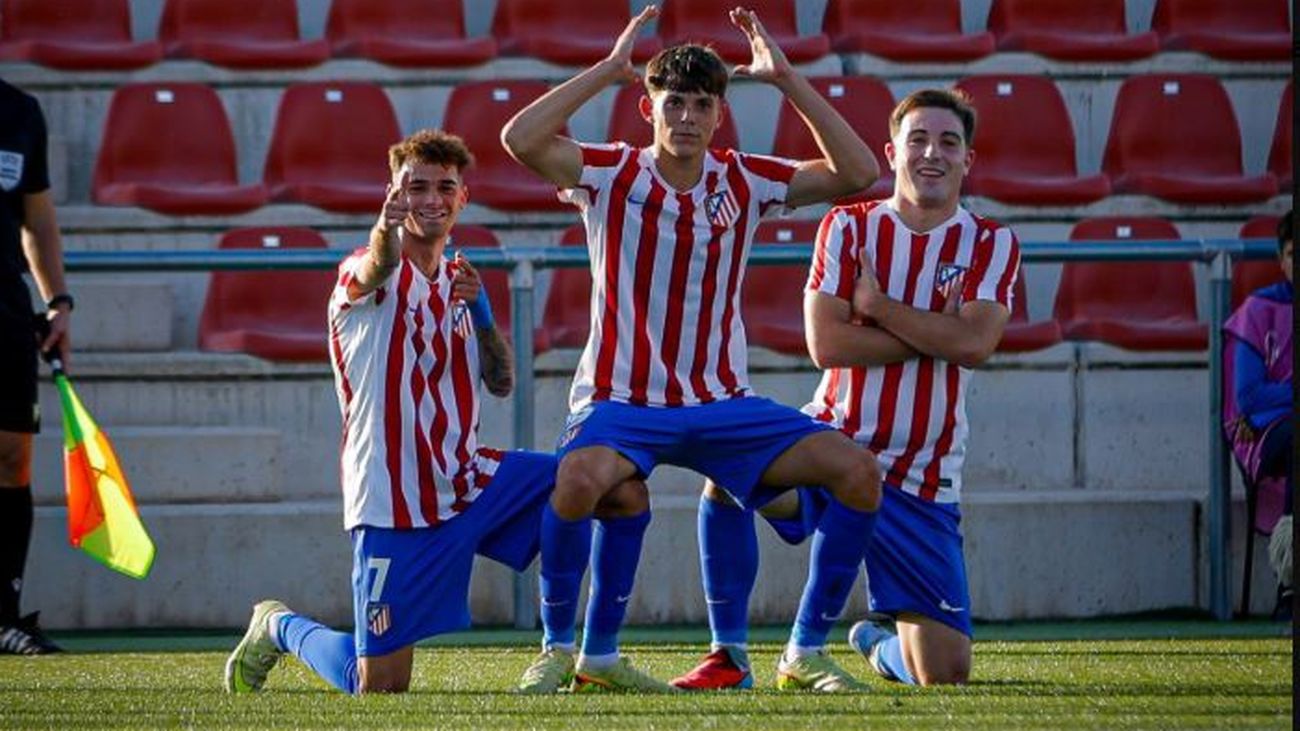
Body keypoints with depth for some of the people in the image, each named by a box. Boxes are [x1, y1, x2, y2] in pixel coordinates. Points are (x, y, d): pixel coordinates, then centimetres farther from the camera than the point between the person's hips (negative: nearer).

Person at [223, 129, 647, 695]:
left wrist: (480, 310, -12)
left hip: (466, 479, 6)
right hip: (393, 504, -6)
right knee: (379, 687, -7)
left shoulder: (458, 282, 13)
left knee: (624, 493, -8)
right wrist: (387, 228, -60)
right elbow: (374, 270, -36)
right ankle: (278, 627, 25)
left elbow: (501, 383, 6)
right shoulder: (364, 274, -9)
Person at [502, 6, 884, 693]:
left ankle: (806, 653, -1)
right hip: (622, 404, -4)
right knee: (580, 477, -38)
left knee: (857, 470, -13)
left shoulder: (743, 181, 4)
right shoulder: (612, 174, -5)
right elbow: (520, 139, -22)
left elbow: (856, 172, -4)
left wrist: (786, 80, -9)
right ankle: (562, 650, -16)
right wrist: (609, 69, -20)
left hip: (723, 404, 4)